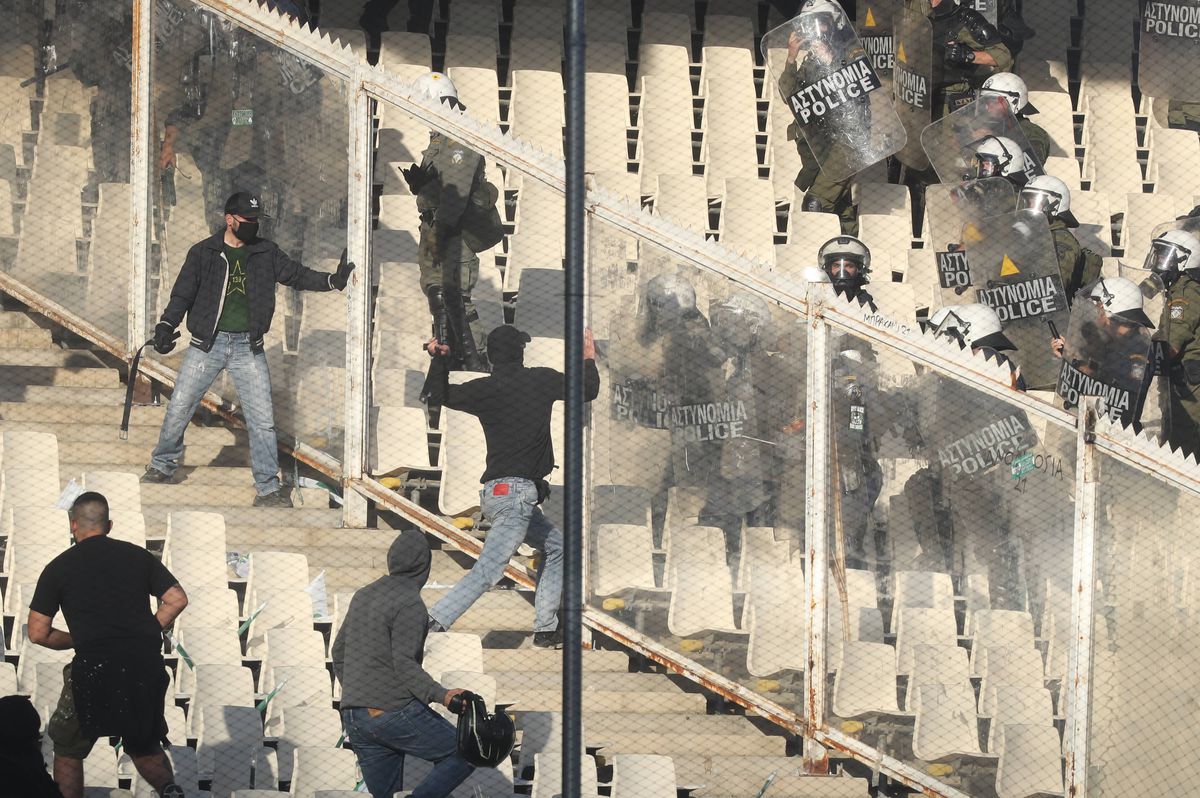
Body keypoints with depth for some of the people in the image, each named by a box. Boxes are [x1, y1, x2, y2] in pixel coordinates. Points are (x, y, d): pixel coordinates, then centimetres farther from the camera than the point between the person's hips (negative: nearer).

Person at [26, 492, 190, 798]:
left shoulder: (59, 568, 5)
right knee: (144, 746, 21)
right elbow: (177, 599, 6)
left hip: (95, 669, -3)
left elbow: (38, 633, 3)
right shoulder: (138, 555, 12)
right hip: (146, 665, 3)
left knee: (68, 749, 17)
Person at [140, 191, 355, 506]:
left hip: (248, 347, 1)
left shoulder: (266, 253, 6)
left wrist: (333, 281, -8)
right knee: (179, 408, 2)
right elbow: (182, 294, -1)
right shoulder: (203, 253, 0)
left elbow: (297, 276, 7)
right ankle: (162, 466, 23)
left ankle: (268, 488, 3)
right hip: (207, 343, -1)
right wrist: (166, 324, -15)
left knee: (262, 418, -4)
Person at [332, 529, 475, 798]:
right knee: (464, 756, 4)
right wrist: (442, 695, -27)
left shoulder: (363, 596, 15)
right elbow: (404, 665, -19)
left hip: (355, 718, 8)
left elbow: (338, 652, 21)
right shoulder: (410, 604, -11)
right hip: (396, 712, -8)